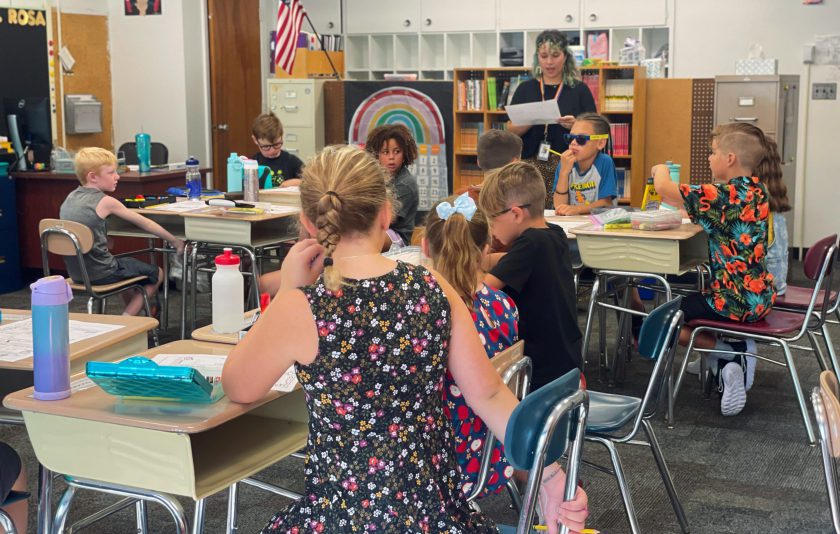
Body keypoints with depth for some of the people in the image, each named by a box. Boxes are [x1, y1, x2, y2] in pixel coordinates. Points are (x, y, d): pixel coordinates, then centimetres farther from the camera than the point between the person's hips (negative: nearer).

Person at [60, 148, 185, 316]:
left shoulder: (70, 198, 5)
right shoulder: (104, 201, -14)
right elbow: (144, 223, -7)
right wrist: (174, 240, 1)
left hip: (76, 273, 8)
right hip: (100, 274, -8)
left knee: (126, 263, 36)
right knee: (157, 273, 11)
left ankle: (132, 311, 40)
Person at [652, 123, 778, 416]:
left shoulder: (723, 194, -21)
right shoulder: (758, 191, 4)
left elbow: (664, 188, -22)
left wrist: (661, 171, 0)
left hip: (734, 302, -8)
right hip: (761, 299, 8)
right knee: (692, 300, 32)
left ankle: (727, 352, -1)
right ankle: (739, 351, 11)